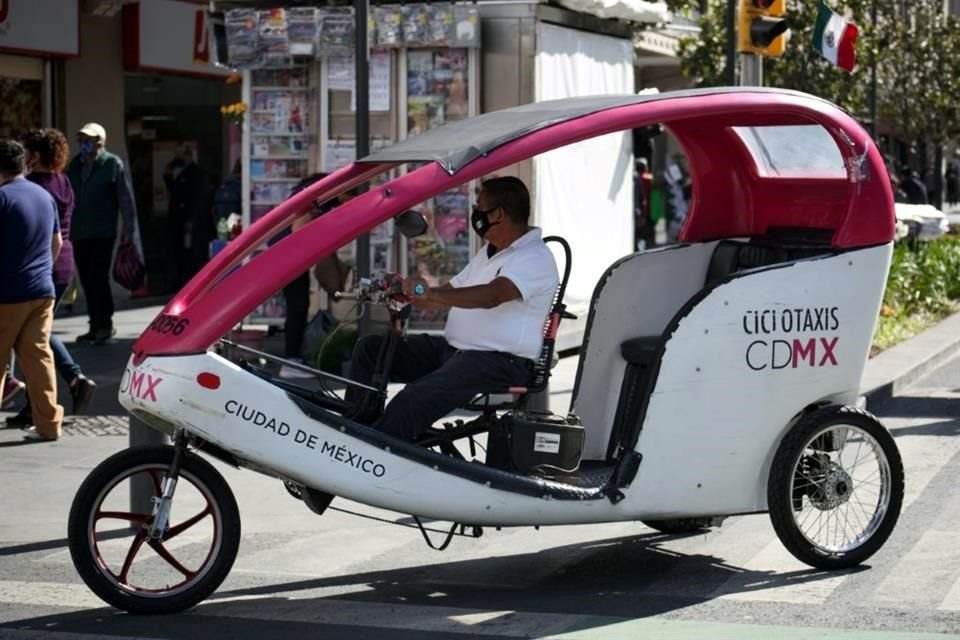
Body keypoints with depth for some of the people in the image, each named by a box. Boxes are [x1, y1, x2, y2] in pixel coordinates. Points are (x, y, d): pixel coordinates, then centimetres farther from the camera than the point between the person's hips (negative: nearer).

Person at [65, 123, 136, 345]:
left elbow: (126, 198, -4)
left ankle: (104, 325, -1)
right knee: (87, 280, 7)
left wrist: (128, 228, -9)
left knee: (98, 277, -11)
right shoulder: (75, 165, 12)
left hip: (103, 233, -6)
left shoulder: (112, 164, -4)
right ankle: (96, 326, 15)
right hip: (79, 233, 6)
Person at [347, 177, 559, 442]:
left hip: (499, 362, -10)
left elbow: (492, 295, -31)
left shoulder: (535, 258, -12)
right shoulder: (489, 252, 21)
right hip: (454, 349, 10)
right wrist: (405, 293, 7)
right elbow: (449, 295, 26)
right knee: (370, 348, 1)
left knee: (412, 400, -32)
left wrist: (433, 295, -45)